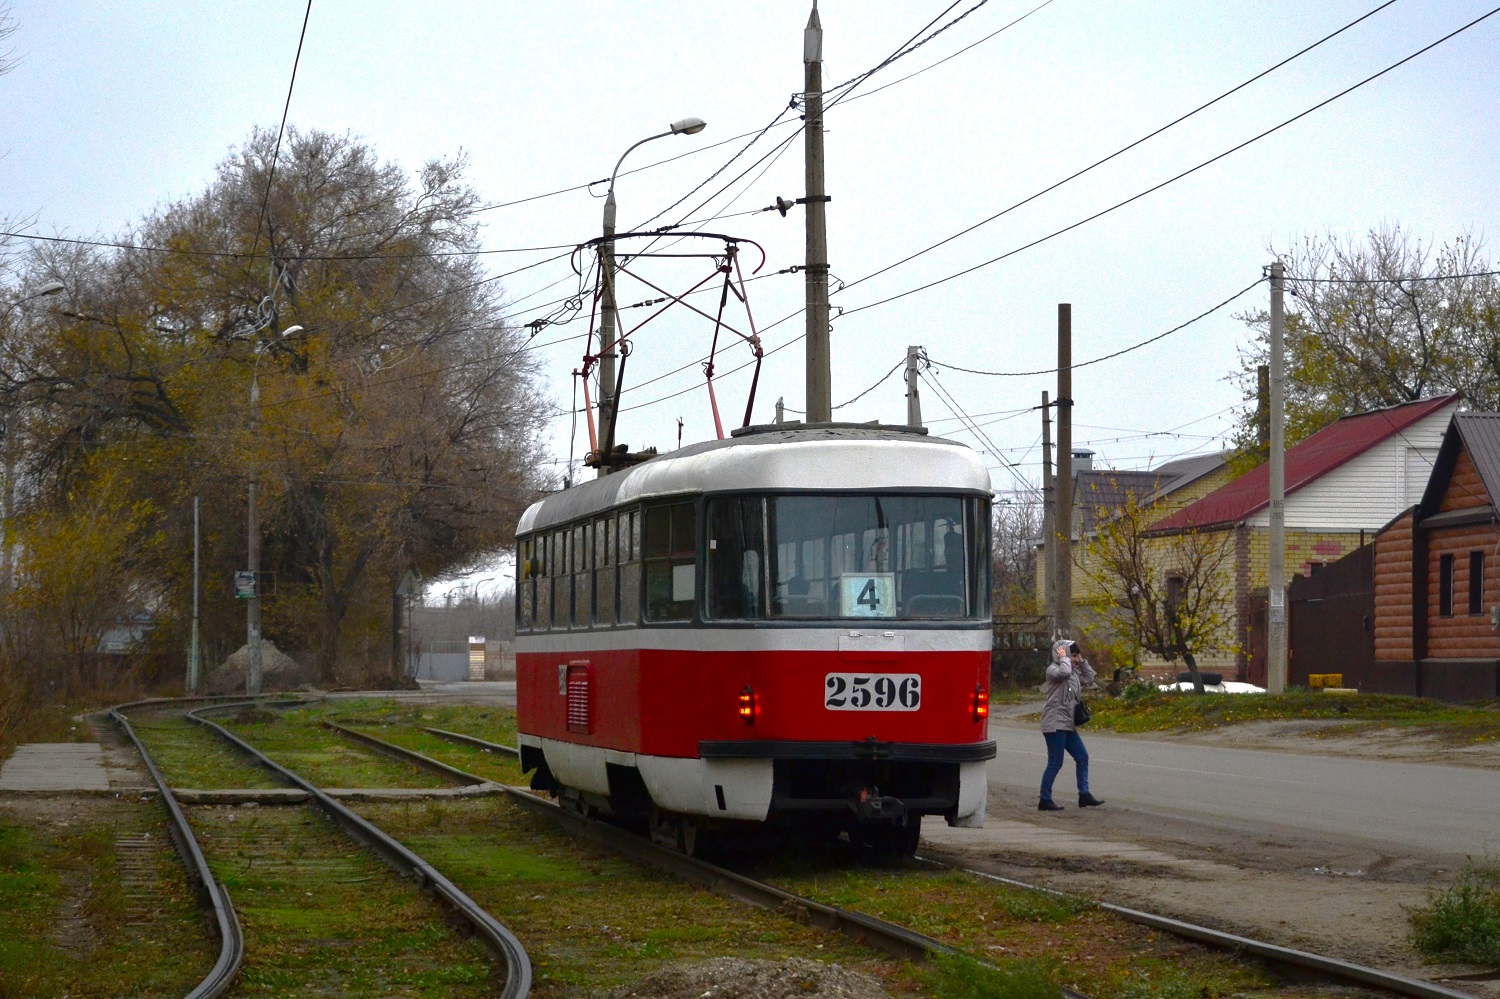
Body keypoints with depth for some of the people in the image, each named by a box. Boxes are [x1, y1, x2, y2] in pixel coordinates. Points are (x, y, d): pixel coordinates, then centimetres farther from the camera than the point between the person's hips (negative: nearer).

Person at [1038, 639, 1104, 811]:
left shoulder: (1074, 672, 17)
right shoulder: (1053, 669, -10)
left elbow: (1089, 680, 21)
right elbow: (1064, 672, -30)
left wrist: (1082, 662, 14)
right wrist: (1064, 659, -14)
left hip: (1068, 725, 9)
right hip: (1054, 724, -9)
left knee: (1082, 757, 9)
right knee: (1055, 763, -7)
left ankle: (1084, 795, 16)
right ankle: (1045, 800, -1)